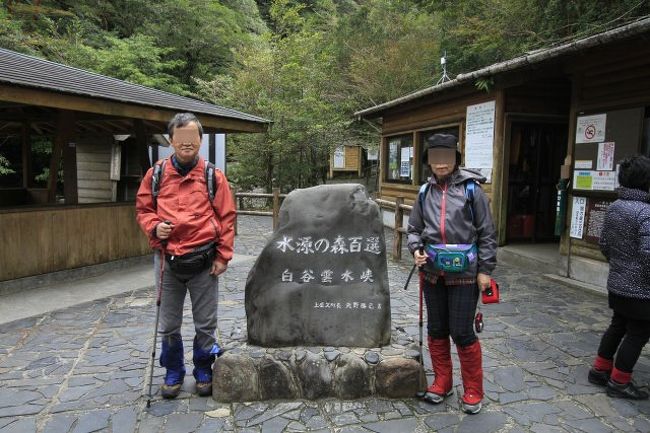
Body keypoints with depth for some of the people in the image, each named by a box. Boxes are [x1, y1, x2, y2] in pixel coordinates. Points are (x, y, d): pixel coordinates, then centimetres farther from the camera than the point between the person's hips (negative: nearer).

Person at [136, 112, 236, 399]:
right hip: (167, 261, 2)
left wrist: (222, 256, -5)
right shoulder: (156, 174, 3)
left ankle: (203, 372, 30)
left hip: (203, 261, -1)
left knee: (205, 323, 10)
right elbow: (142, 209, 11)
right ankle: (173, 373, 33)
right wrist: (154, 227, -11)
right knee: (168, 325, 13)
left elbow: (226, 217, -1)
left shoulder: (213, 176, -1)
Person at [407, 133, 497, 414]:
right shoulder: (425, 192, 5)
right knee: (436, 330, 14)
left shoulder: (471, 189, -6)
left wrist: (485, 269, -7)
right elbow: (414, 228, 13)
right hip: (433, 272, 4)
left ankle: (473, 391, 22)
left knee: (462, 333, 0)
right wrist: (416, 249, -7)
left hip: (464, 273, -4)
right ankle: (442, 382, 33)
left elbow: (486, 233, -4)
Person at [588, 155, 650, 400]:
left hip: (616, 284, 8)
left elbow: (604, 243, 11)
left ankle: (600, 370, 31)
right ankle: (619, 382, 16)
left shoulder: (614, 207, 4)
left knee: (617, 327, 21)